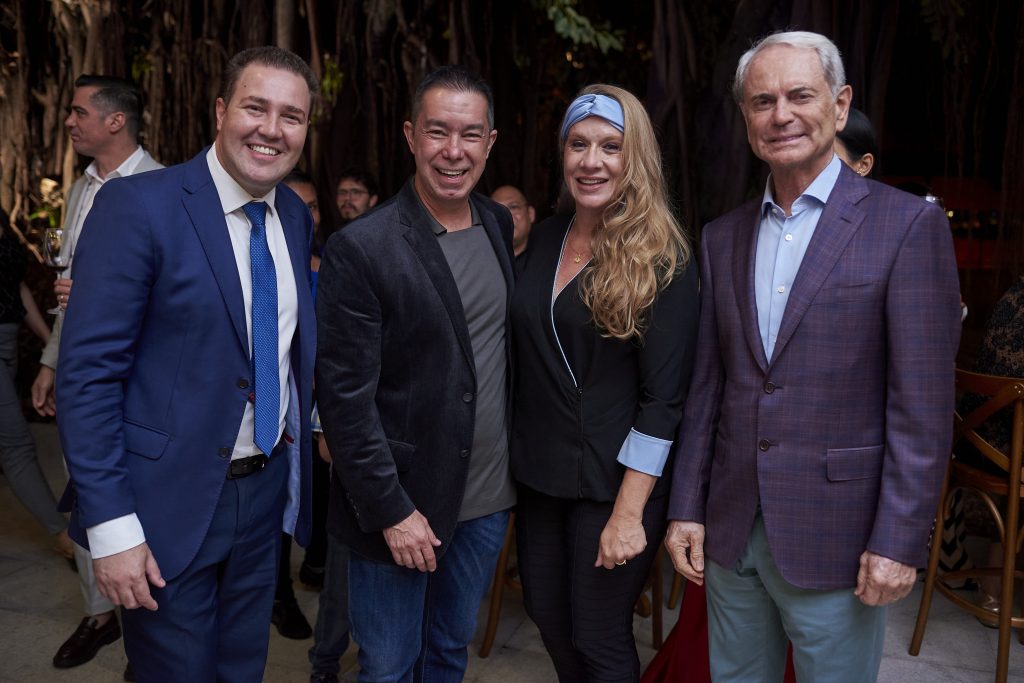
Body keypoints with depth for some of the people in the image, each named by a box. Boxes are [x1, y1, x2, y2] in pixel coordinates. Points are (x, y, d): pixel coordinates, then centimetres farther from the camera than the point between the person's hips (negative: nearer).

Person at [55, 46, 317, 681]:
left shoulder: (296, 216, 4)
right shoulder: (137, 205, -15)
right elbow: (88, 371, -17)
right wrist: (111, 524, -18)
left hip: (268, 487, 6)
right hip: (171, 502, -5)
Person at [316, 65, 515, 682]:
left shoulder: (500, 225, 3)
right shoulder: (360, 249, -17)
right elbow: (345, 397, -16)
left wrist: (514, 473, 8)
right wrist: (390, 510, -16)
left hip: (487, 501, 6)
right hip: (400, 504, -5)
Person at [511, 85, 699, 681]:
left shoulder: (663, 260, -13)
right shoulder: (546, 238, 3)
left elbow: (663, 398, -16)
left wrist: (629, 512, -18)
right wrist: (515, 454, 4)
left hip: (613, 482, -5)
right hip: (539, 474, 6)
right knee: (547, 616, 19)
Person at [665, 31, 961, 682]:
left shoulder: (908, 225, -8)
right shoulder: (723, 237, 7)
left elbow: (924, 408, -11)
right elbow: (708, 385, 8)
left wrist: (899, 542, -13)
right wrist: (687, 506, 6)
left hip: (836, 533, -4)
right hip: (732, 530, 5)